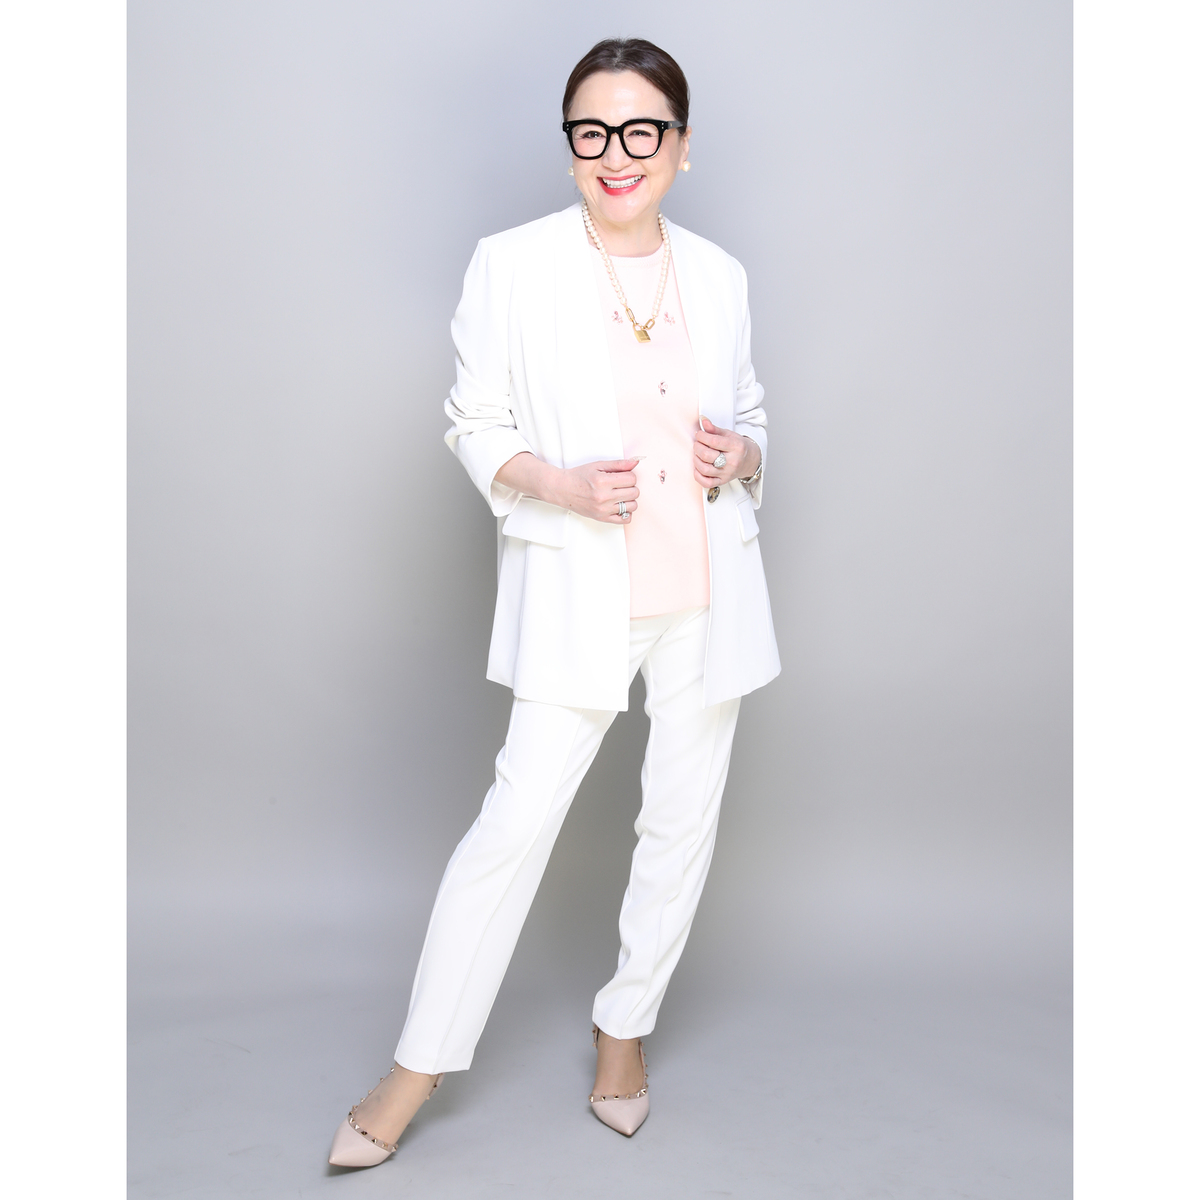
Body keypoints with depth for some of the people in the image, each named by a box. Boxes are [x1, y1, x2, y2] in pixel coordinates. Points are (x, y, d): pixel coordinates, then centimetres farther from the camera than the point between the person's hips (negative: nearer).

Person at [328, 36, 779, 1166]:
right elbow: (476, 426, 0)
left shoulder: (719, 275, 6)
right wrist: (565, 486, -18)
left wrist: (739, 455, -8)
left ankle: (625, 1024, 32)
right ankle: (420, 1063, 13)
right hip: (578, 588, -3)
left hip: (709, 587, 4)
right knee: (518, 818, -4)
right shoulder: (511, 265, -4)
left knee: (683, 820, 11)